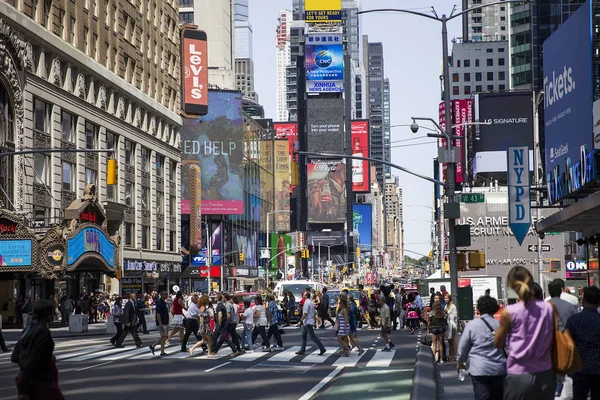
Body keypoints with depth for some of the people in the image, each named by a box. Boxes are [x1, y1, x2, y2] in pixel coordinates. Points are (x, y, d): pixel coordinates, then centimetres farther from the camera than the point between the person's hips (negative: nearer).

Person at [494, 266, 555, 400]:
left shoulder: (509, 313, -10)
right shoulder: (548, 308, -2)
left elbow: (498, 344, 4)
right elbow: (553, 338, 9)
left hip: (519, 377, -3)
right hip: (546, 376, 3)